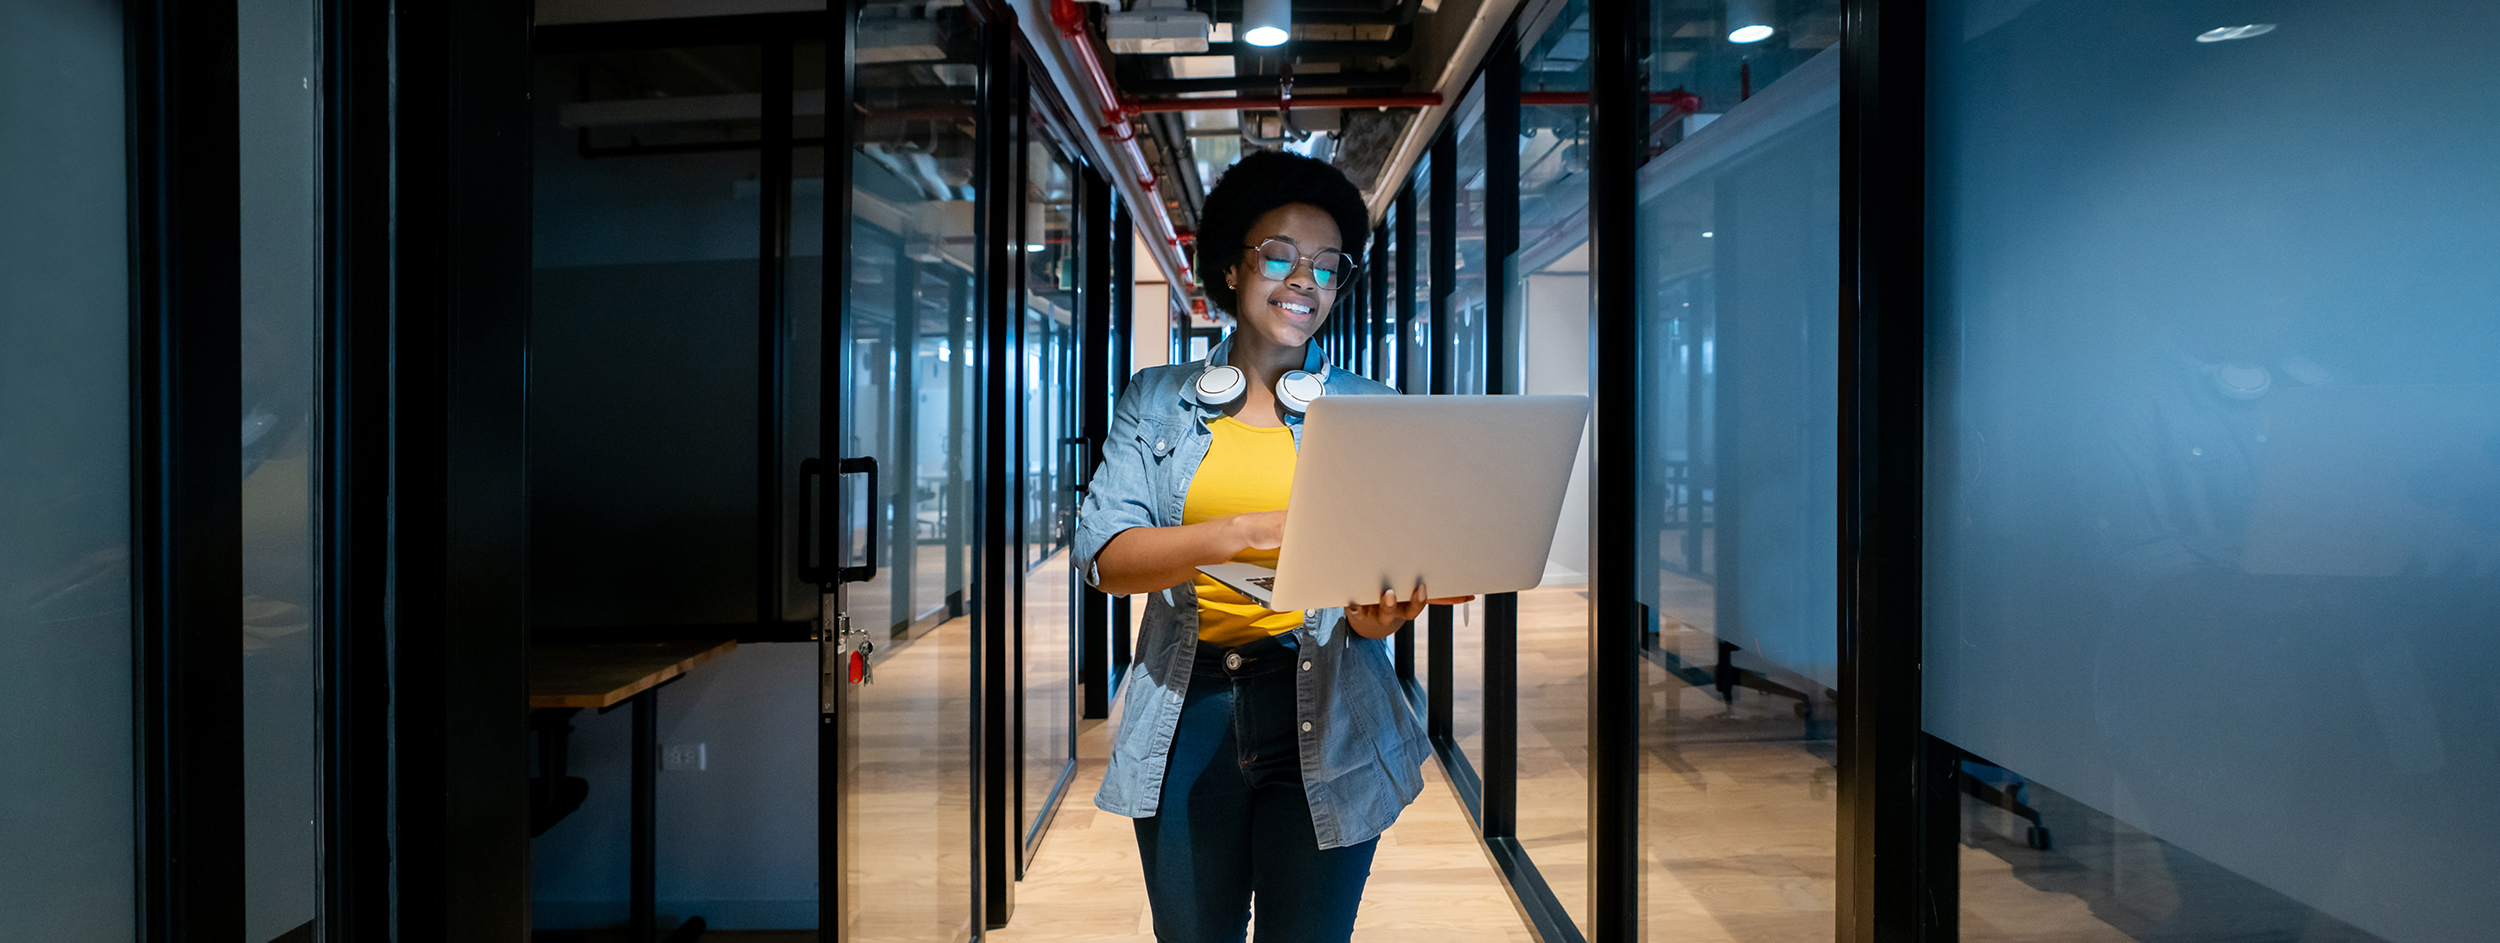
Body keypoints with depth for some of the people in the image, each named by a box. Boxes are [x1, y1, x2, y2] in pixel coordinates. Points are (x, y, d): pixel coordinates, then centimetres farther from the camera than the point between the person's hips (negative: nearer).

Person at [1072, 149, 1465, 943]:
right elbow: (1104, 555, -8)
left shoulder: (1372, 411, 6)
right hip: (1187, 710, 0)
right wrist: (1249, 532, -24)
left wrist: (1377, 615, -21)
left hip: (1325, 717, 0)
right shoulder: (1157, 401, 5)